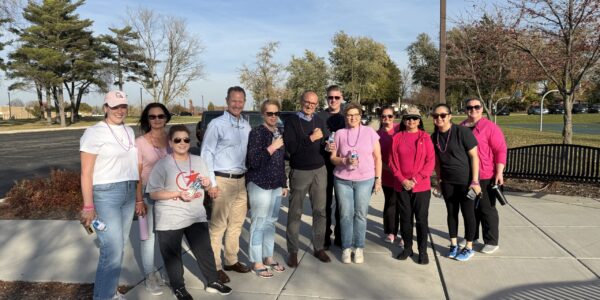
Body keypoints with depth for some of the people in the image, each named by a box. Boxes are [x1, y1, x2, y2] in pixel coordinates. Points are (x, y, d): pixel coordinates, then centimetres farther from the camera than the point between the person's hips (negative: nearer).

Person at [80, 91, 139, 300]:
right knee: (113, 249, -7)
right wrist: (88, 207, -15)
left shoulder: (129, 131, 11)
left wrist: (138, 195, 12)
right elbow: (86, 173, -11)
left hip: (129, 192, 7)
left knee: (119, 245, 13)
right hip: (106, 193, -7)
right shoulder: (95, 133, -9)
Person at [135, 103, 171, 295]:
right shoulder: (140, 142, -7)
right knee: (149, 235, 6)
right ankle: (150, 276, 19)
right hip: (148, 194, -3)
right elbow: (136, 174, -8)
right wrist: (139, 200, -12)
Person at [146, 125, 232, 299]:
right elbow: (153, 194, -13)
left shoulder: (198, 161, 5)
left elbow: (206, 185, 17)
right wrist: (178, 194, -23)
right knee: (172, 255, 9)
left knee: (205, 250, 11)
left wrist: (207, 184, -7)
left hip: (196, 216, 4)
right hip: (170, 220, -4)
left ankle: (213, 282, 28)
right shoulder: (162, 165, -10)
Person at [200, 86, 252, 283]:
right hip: (223, 180, -6)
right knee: (218, 225, -2)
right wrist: (212, 183, -12)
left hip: (241, 180, 6)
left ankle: (231, 260, 28)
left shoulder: (246, 125, 10)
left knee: (237, 223, 14)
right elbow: (206, 154, -8)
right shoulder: (217, 124, -7)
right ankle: (215, 267, 9)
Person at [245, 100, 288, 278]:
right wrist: (271, 148, -20)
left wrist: (284, 184, 17)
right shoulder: (257, 132, -10)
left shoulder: (279, 133, 11)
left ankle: (268, 257, 27)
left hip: (276, 185, 7)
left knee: (271, 222, 14)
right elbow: (253, 161, -17)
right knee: (259, 223, 0)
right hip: (259, 184, -6)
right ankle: (257, 262, 11)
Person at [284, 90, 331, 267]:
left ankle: (319, 248, 21)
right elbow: (291, 147, -15)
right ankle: (293, 251, 15)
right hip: (299, 172, -4)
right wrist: (311, 138, -14)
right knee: (295, 213, 4)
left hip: (320, 171, 4)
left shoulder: (320, 122, 10)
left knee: (320, 211, 8)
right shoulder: (291, 122, -4)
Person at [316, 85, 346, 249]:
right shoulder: (319, 116, 1)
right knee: (325, 202, 6)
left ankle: (340, 236, 22)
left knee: (341, 202, 9)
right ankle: (325, 237, 17)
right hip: (324, 165, -1)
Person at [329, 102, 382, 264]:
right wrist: (345, 161, -15)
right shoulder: (340, 133, 2)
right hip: (342, 180, 1)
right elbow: (333, 158, 5)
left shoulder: (370, 132, 1)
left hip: (365, 180, 0)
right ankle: (346, 248, 20)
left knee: (360, 214, 6)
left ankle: (359, 248, 21)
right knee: (346, 214, 5)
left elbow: (377, 157, 5)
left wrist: (378, 178, 0)